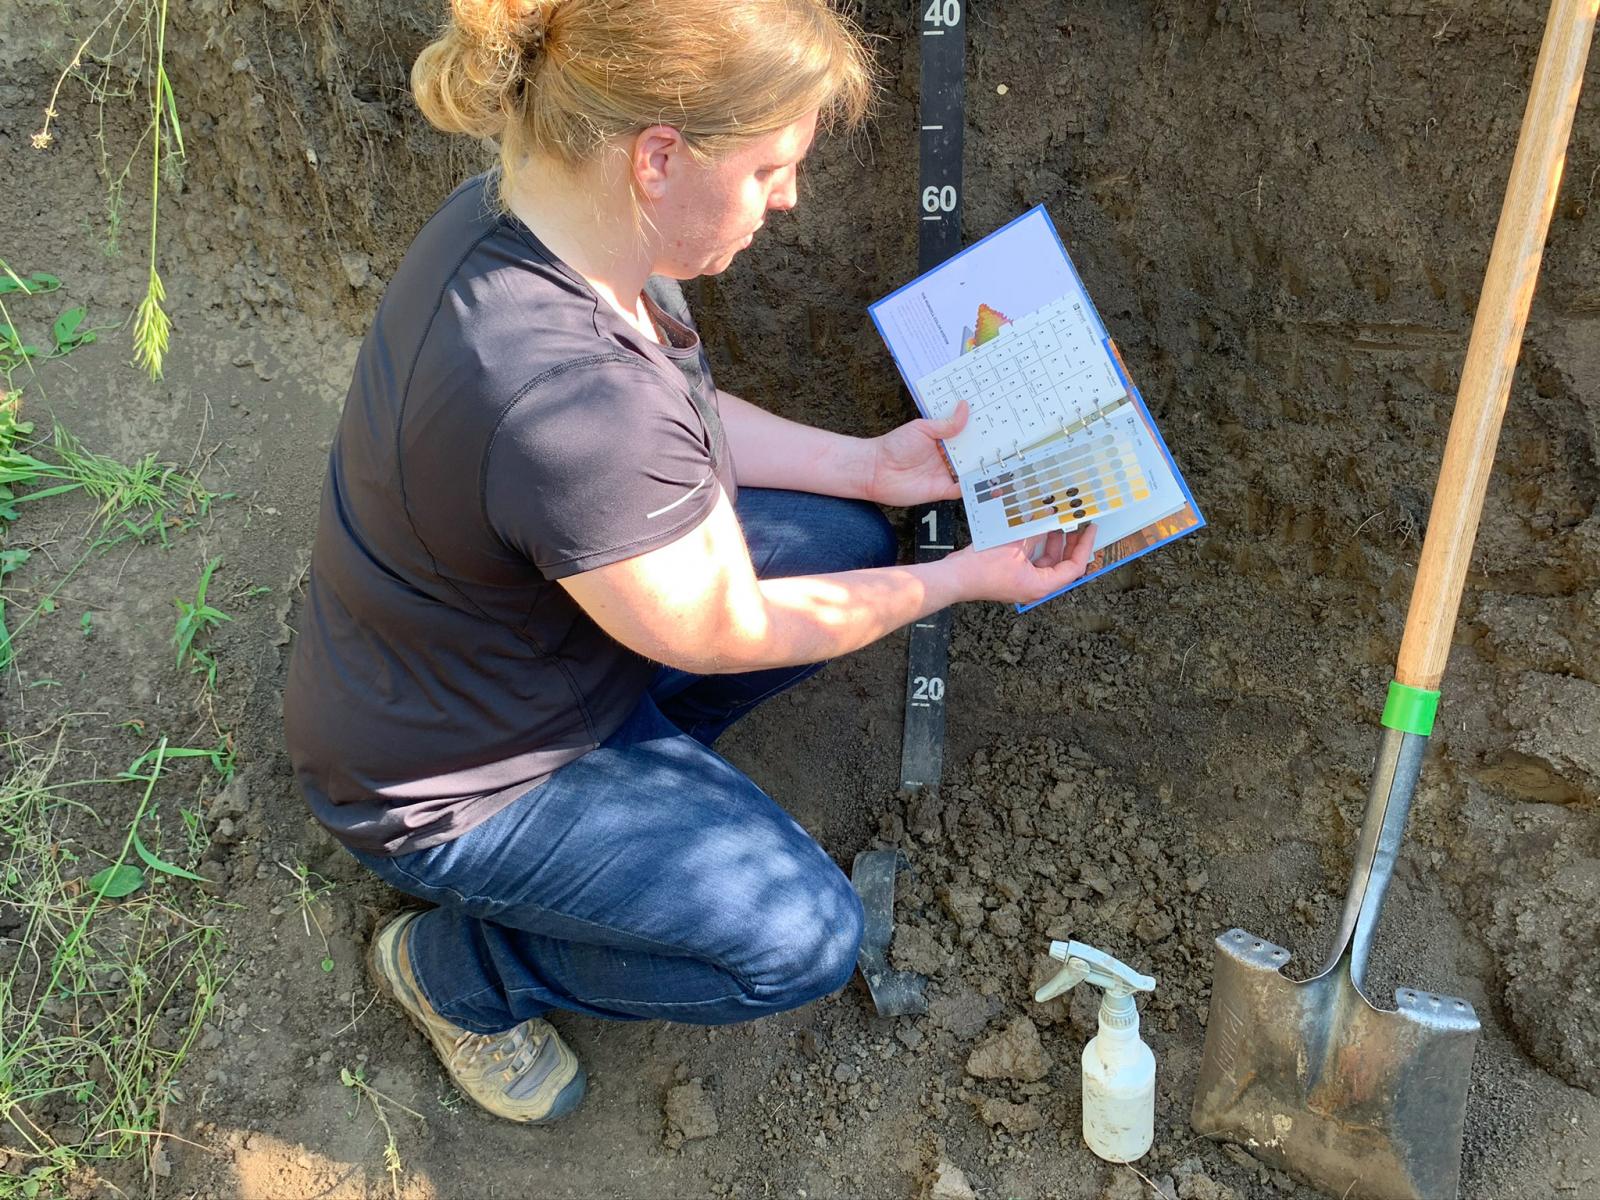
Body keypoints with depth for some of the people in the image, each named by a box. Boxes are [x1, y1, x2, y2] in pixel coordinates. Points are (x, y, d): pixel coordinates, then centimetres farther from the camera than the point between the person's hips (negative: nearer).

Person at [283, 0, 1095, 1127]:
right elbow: (727, 634, -24)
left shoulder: (521, 212, -13)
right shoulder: (563, 401, -41)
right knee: (805, 939, -9)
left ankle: (634, 761, 17)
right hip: (451, 782, -8)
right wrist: (966, 578, -12)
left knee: (847, 539, 5)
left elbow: (681, 420, 6)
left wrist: (870, 463, 0)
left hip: (505, 631, 8)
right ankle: (456, 969, 10)